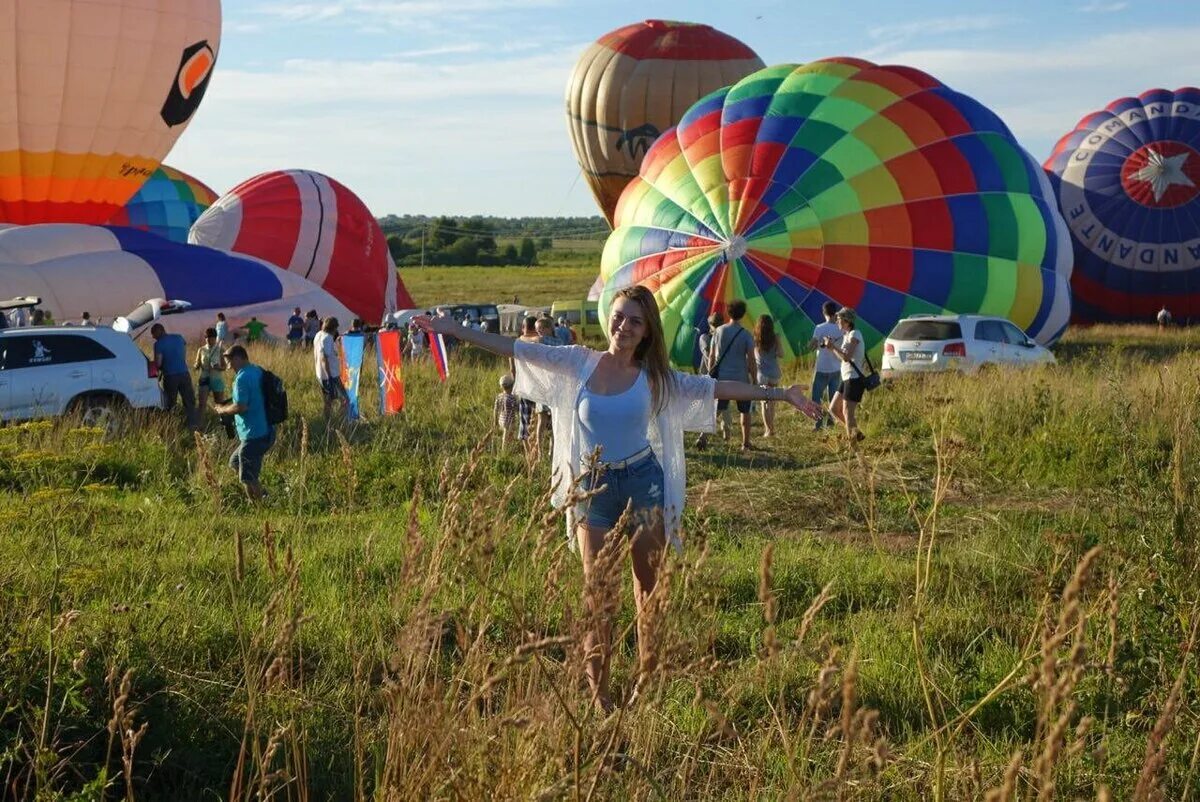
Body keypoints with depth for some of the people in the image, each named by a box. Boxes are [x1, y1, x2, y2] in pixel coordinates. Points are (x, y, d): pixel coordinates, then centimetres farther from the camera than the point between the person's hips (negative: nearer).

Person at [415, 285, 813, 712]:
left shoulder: (653, 377, 0)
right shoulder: (580, 363, -1)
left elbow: (718, 387, 1)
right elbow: (515, 348, -1)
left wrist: (779, 393, -3)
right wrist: (452, 329, -2)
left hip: (643, 484, 0)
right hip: (593, 486, 0)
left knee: (650, 586, 6)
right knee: (598, 593, 2)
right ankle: (597, 693, 8)